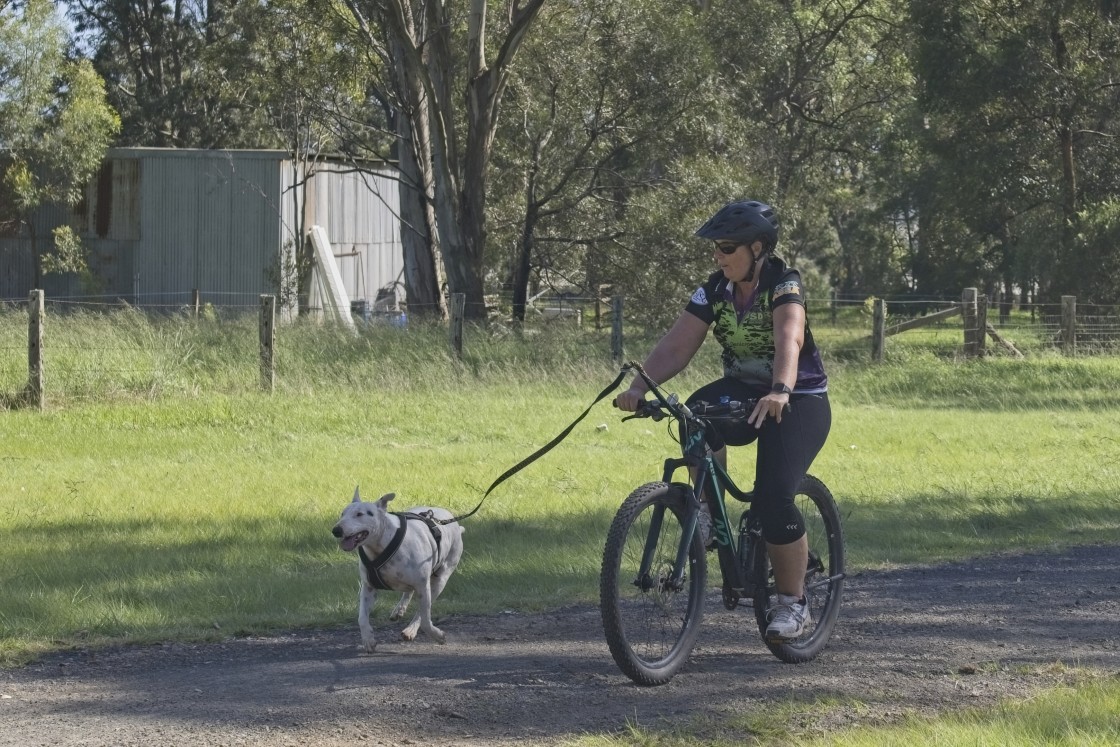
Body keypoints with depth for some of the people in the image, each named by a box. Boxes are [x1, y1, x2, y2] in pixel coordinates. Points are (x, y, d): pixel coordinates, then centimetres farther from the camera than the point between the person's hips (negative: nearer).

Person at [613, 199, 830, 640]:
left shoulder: (784, 285, -20)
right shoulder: (715, 290, -3)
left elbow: (788, 340, -38)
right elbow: (675, 347, -10)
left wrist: (779, 392, -57)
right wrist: (640, 387, -27)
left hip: (799, 401, -5)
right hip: (744, 393, 5)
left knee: (774, 497, -21)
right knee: (697, 412, -31)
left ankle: (792, 602, -3)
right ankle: (707, 511, -14)